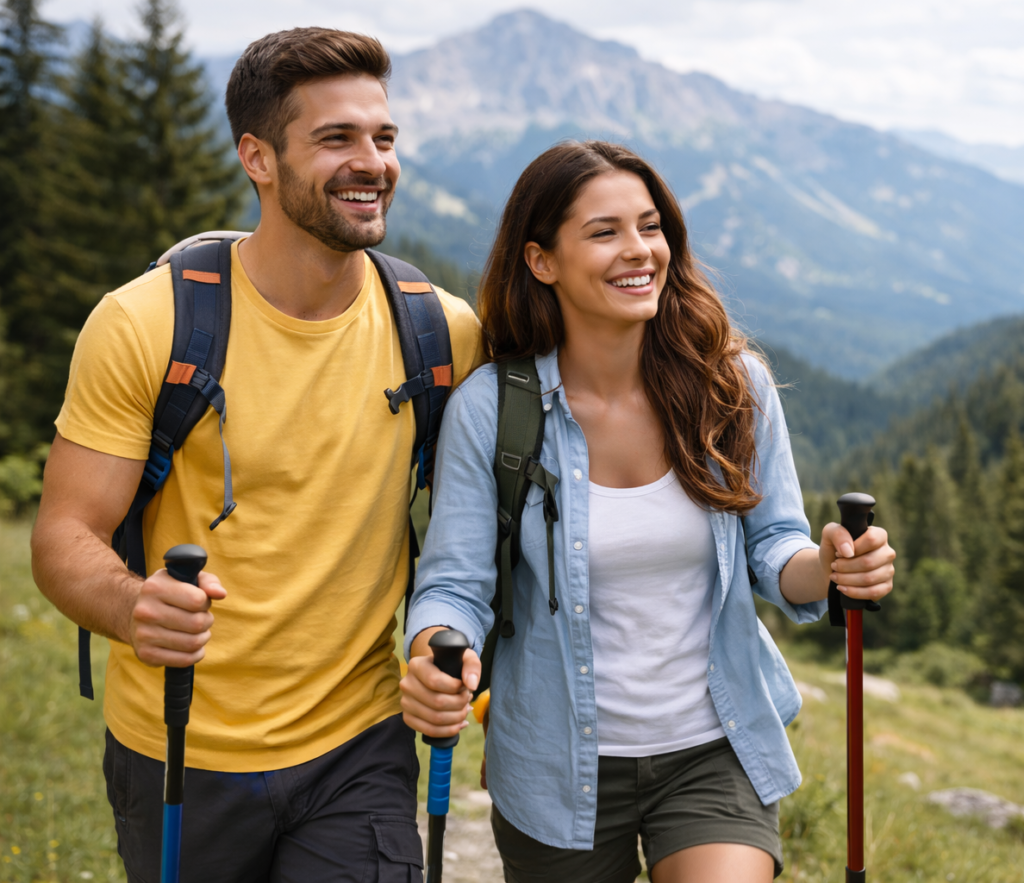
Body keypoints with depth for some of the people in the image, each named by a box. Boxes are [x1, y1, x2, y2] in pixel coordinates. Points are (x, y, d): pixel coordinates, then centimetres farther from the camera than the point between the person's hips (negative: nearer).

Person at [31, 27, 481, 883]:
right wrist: (132, 605, -32)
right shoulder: (142, 323, -11)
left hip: (356, 751, 1)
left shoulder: (442, 332, -4)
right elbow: (64, 535, -11)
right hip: (178, 756, -1)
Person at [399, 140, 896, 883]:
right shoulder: (490, 408, -12)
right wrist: (434, 664, -31)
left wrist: (825, 566, -21)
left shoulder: (733, 384, -7)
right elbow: (455, 584, -10)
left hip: (716, 755, 0)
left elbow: (773, 545, 1)